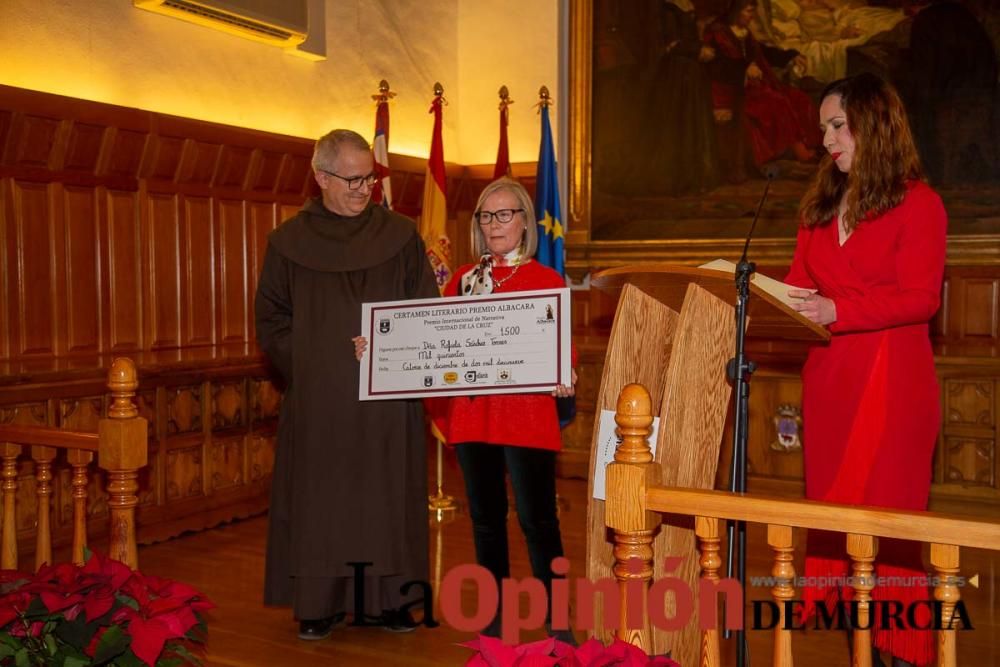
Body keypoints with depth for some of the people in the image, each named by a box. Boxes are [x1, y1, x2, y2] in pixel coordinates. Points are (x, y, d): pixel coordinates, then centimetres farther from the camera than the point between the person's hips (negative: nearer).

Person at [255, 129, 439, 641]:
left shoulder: (400, 237, 5)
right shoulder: (289, 242, 4)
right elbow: (270, 319, 6)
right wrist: (308, 365, -7)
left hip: (388, 398, 1)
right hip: (317, 401, 0)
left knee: (386, 498, 5)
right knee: (318, 501, 3)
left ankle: (386, 598, 16)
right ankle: (320, 603, 14)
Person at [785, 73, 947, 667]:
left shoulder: (917, 201, -4)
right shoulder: (822, 203, 14)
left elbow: (921, 298, -14)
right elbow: (801, 283, 15)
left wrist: (838, 311, -23)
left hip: (891, 380, -6)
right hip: (828, 378, 6)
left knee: (889, 515, -2)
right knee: (831, 511, 7)